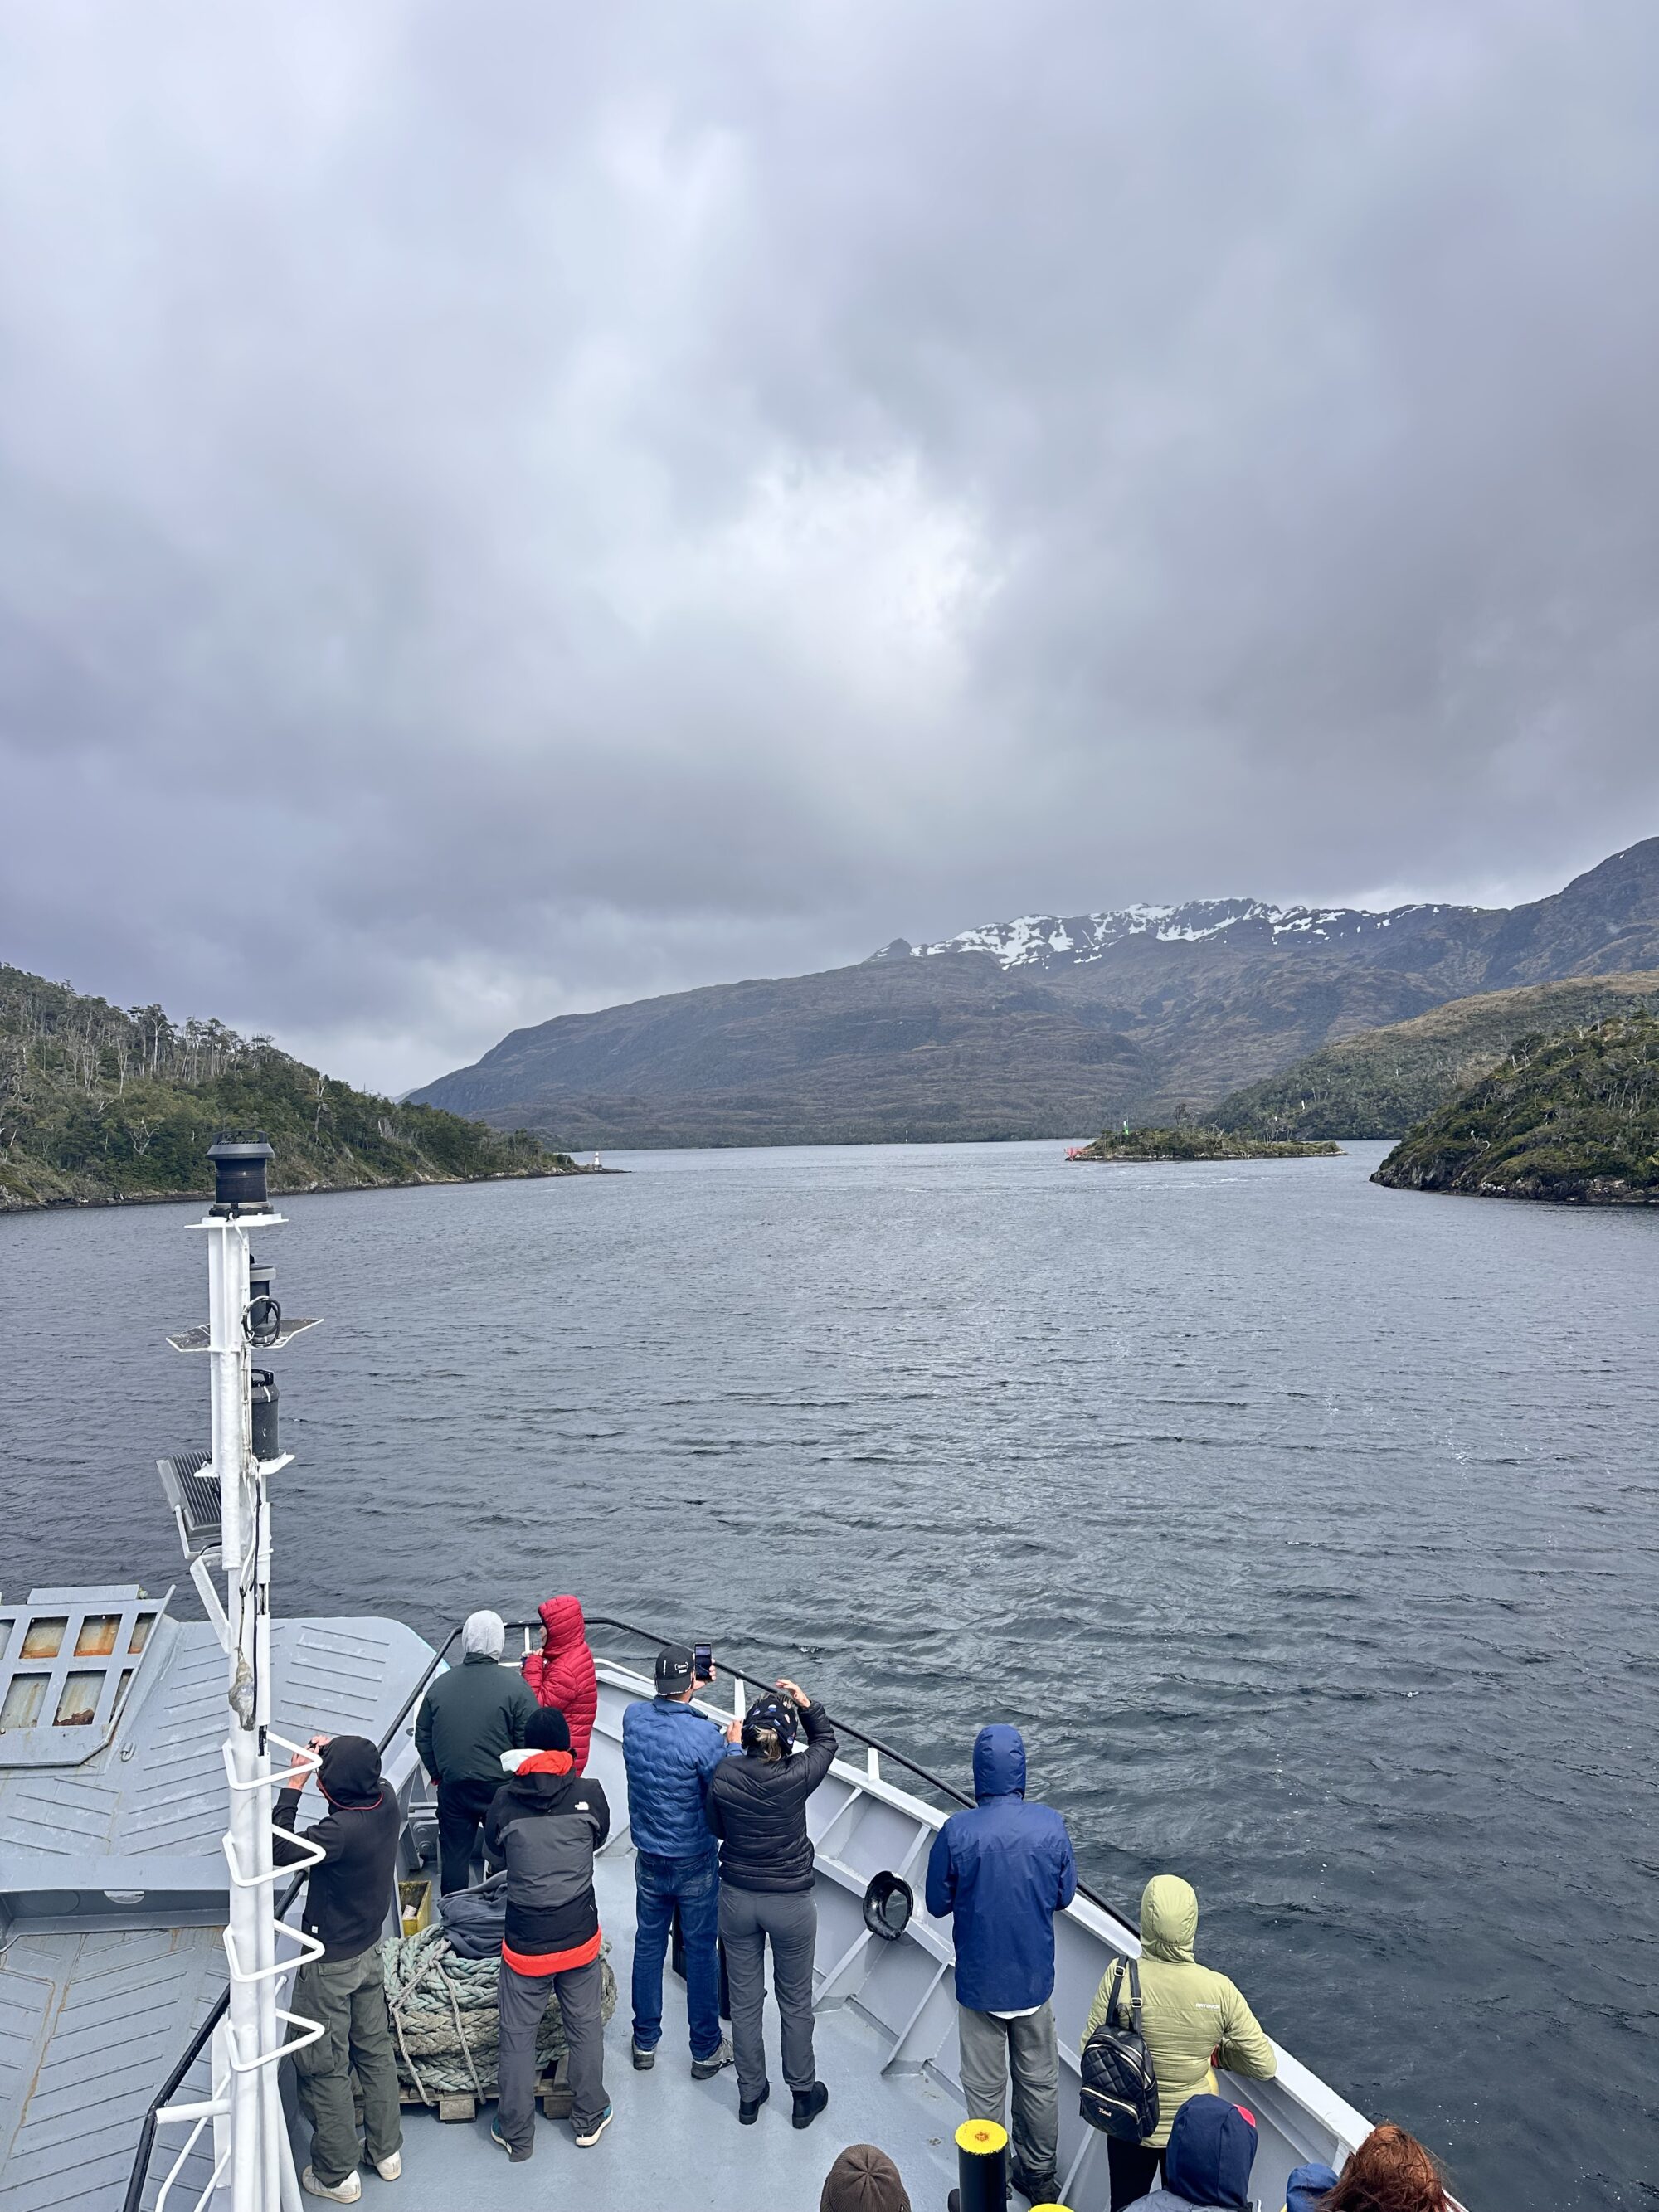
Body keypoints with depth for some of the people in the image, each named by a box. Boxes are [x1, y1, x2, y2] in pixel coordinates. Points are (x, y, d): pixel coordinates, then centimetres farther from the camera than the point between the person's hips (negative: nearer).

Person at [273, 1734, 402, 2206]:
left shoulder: (340, 1830, -35)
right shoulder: (386, 1801, -14)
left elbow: (278, 1852, -27)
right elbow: (366, 1776, 9)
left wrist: (292, 1786, -26)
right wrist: (338, 1748, -6)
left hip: (330, 1964, -7)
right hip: (369, 1950, 7)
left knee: (325, 2068, 12)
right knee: (375, 2049, 22)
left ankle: (337, 2175, 28)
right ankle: (387, 2151, 37)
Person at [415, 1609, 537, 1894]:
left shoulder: (440, 1685, 0)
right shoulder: (514, 1684, -13)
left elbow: (422, 1737, 10)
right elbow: (530, 1741, -12)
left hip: (452, 1787, 3)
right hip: (501, 1786, -3)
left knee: (454, 1856, 16)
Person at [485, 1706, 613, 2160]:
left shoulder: (506, 1801, -13)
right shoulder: (589, 1793, -13)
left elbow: (494, 1851, 6)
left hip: (525, 1944, -1)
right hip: (581, 1939, 1)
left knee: (518, 2036, 17)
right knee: (585, 2028, 20)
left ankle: (516, 2135, 30)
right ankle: (590, 2119, 35)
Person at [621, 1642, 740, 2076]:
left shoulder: (633, 1717, -14)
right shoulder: (704, 1735, -28)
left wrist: (685, 1693, 15)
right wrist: (733, 1744, -5)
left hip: (649, 1860, 4)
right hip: (696, 1865, -4)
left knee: (648, 1945, 21)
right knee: (701, 1952, 13)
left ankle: (645, 2042, 36)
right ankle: (706, 2050, 29)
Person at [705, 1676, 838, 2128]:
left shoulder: (723, 1776, -19)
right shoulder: (797, 1777, -25)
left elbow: (715, 1828, 1)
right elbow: (826, 1741, -4)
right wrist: (806, 1705, -9)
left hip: (737, 1899, 2)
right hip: (791, 1903, -2)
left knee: (744, 2000, 20)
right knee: (795, 2002, 19)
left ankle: (750, 2094, 36)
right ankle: (804, 2094, 34)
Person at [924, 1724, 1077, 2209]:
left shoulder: (957, 1832, -23)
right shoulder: (1051, 1825, -17)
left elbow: (938, 1905, -10)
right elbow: (1063, 1896, -2)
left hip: (980, 1982, -2)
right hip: (1035, 1978, 2)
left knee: (985, 2090, 16)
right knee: (1040, 2082, 22)